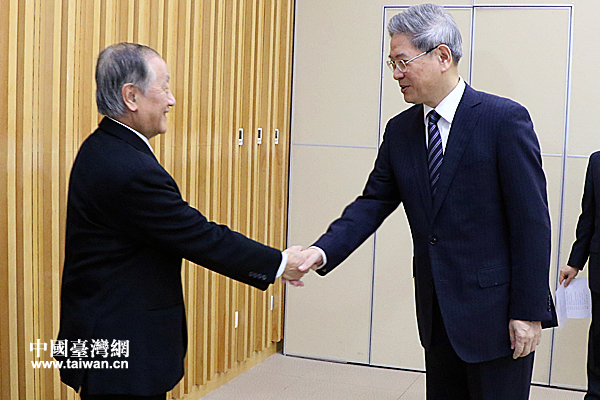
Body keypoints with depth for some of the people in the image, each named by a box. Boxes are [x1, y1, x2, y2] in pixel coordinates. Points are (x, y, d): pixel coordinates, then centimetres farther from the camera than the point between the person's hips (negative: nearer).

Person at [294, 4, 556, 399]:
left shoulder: (505, 119, -13)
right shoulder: (400, 130, 6)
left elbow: (532, 222, -13)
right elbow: (374, 202, 5)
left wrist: (529, 312, -15)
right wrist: (324, 251, -11)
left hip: (497, 313, -6)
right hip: (439, 315, 6)